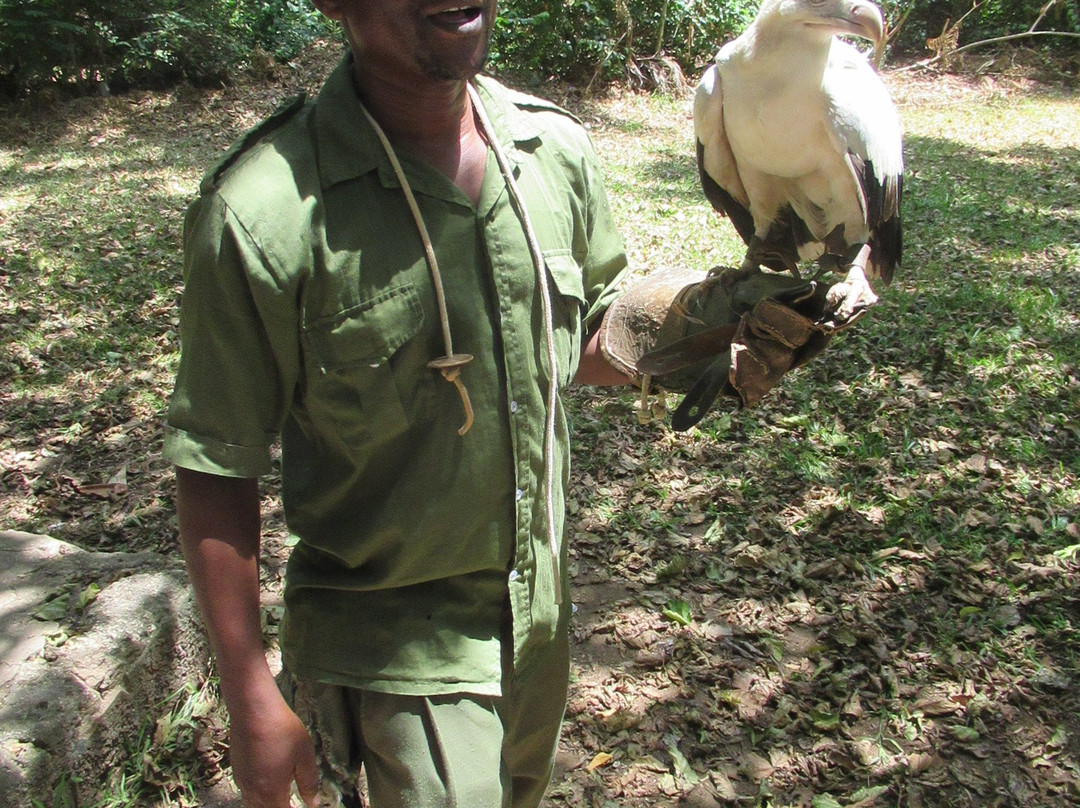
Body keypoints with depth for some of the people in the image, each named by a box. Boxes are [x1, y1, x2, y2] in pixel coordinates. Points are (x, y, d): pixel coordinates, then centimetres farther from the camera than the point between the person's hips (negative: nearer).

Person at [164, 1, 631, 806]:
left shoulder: (556, 147, -6)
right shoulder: (261, 215, -23)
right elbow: (217, 469, -15)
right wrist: (251, 699, -10)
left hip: (543, 610, 6)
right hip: (395, 642, -5)